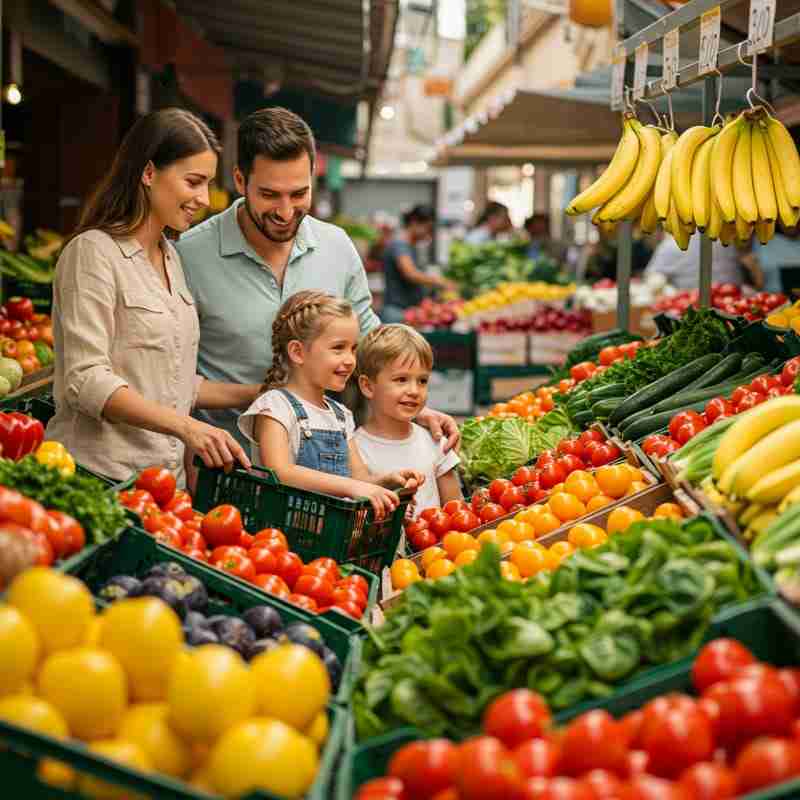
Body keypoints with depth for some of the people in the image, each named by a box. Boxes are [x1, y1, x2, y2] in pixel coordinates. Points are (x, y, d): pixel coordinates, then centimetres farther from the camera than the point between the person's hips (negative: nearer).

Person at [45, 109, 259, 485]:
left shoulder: (170, 257, 14)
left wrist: (255, 395, 8)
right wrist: (184, 426, -29)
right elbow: (86, 380, -20)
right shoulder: (94, 252, -11)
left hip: (166, 475, 7)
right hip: (100, 477, -7)